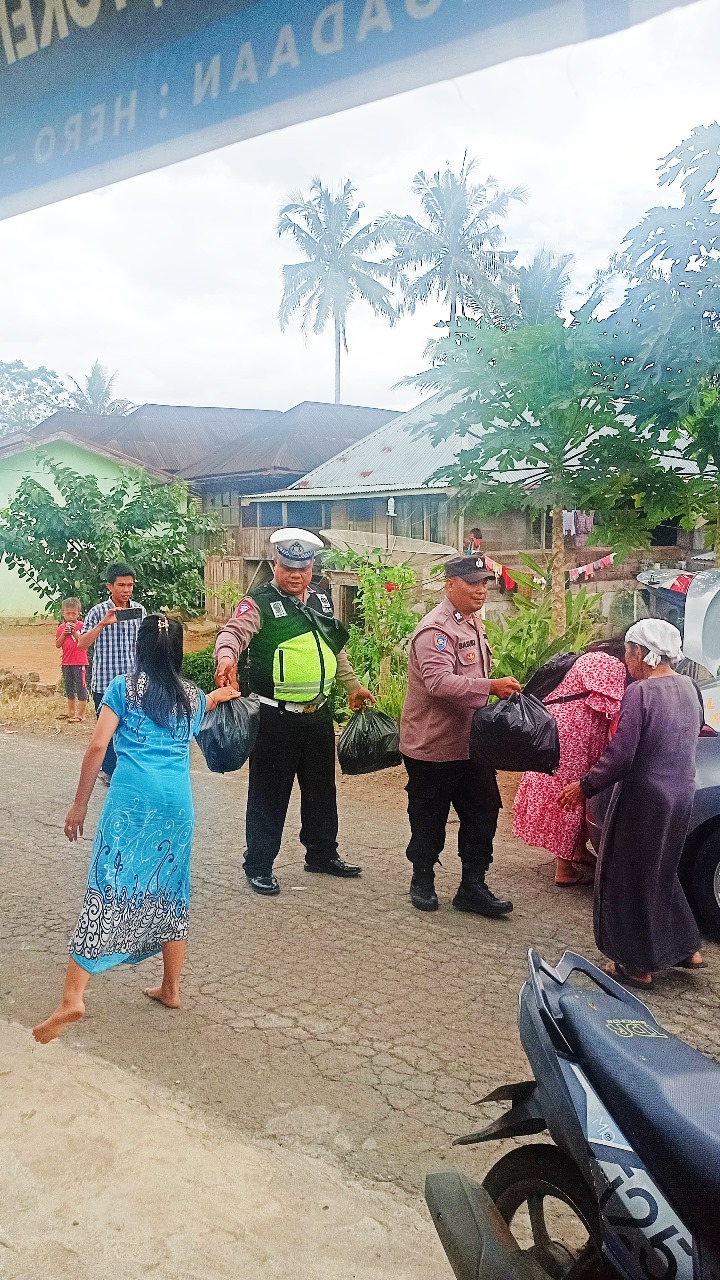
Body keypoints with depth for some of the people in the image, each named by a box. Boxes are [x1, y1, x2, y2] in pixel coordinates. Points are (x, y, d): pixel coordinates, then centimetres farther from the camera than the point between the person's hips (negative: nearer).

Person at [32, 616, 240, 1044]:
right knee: (171, 891, 16)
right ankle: (171, 989, 26)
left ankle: (73, 998, -11)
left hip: (132, 796, -4)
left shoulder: (123, 687, 6)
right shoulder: (192, 695, 17)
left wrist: (80, 804, 3)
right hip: (178, 799, 4)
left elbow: (98, 746, -2)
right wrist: (218, 697, 62)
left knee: (108, 888, -5)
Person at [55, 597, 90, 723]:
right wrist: (64, 633, -10)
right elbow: (58, 645, 3)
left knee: (81, 689, -4)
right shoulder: (61, 627, 8)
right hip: (66, 663, 6)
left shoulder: (81, 626, -6)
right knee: (69, 690, 15)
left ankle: (80, 714, 0)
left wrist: (74, 632, -22)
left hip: (80, 663, -6)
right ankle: (71, 712, 26)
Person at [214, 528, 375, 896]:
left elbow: (336, 648, 23)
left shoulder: (321, 600, 11)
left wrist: (352, 686, 27)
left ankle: (321, 853, 34)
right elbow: (233, 632, -26)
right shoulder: (260, 602, -9)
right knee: (269, 791, 2)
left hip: (318, 712, 7)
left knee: (321, 786, 17)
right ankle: (258, 866, 14)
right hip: (276, 716, -6)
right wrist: (227, 656, -47)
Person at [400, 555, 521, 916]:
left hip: (471, 743, 8)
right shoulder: (435, 628, -20)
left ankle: (472, 886, 19)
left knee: (482, 813, 8)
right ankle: (422, 880, 27)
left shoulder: (473, 623, 12)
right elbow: (438, 681, -34)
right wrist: (492, 686, -37)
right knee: (429, 818, 8)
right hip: (434, 746, -8)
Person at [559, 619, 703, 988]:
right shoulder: (688, 687, 4)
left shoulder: (640, 692, -20)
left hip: (644, 797, -7)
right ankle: (686, 947, 30)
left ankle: (638, 964, 17)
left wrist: (584, 787, -9)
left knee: (629, 878, 8)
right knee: (661, 872, 24)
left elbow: (620, 756, -21)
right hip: (681, 795, 8)